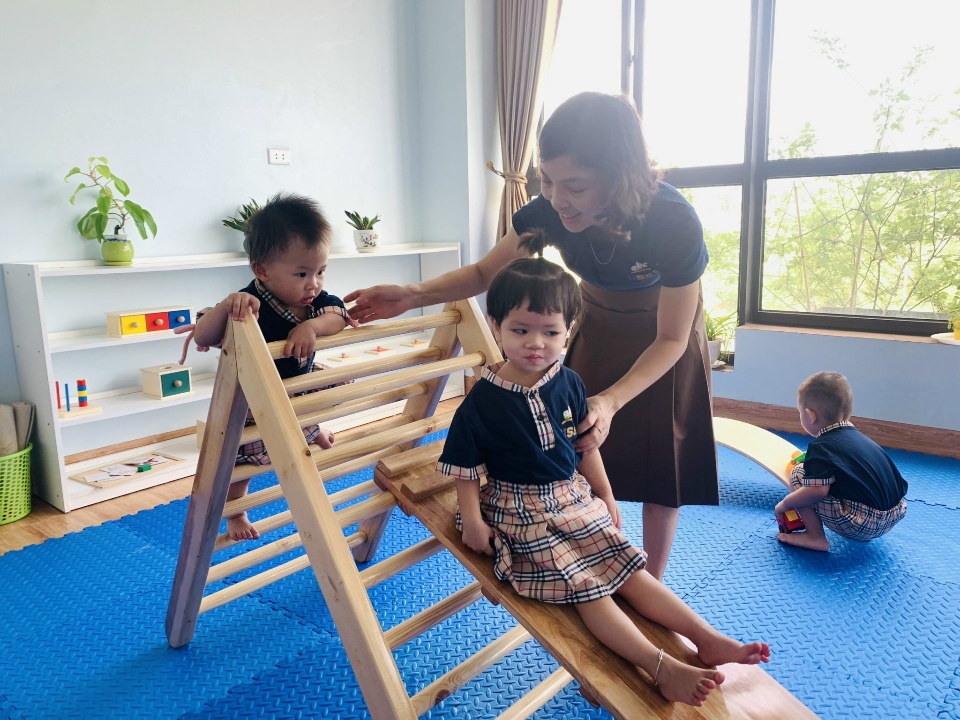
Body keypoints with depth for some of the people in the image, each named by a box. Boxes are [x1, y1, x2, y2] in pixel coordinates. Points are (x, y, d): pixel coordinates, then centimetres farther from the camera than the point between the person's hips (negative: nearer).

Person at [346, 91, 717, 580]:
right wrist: (411, 296, -29)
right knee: (591, 457, 3)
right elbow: (486, 272, -12)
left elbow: (671, 338, -26)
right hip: (598, 324, 3)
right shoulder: (549, 210, -28)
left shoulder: (673, 222, -37)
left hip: (663, 337, -3)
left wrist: (611, 400, -41)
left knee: (659, 464, 4)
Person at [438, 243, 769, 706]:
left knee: (628, 568, 1)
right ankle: (662, 669, -17)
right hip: (520, 513, -4)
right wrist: (472, 522, -13)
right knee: (585, 586, -15)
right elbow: (466, 470, -7)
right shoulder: (482, 401, -15)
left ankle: (708, 640, 3)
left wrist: (606, 497, 13)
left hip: (575, 499, 5)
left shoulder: (568, 383, -2)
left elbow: (586, 446, 10)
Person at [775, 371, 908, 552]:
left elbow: (817, 490, -22)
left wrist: (785, 503, -5)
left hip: (860, 525, -9)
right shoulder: (859, 437, 14)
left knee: (798, 474, -3)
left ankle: (815, 537, -3)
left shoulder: (821, 446, -10)